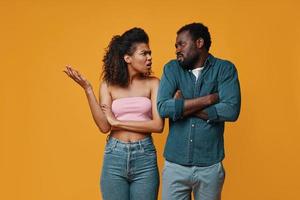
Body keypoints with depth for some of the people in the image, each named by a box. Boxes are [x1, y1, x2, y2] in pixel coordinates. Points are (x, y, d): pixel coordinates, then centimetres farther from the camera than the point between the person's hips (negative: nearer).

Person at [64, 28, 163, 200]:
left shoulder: (153, 83, 1)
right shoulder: (109, 85, 3)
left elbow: (158, 125, -8)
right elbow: (104, 126, -8)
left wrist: (118, 122, -9)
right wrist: (87, 89, -12)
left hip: (144, 157, 0)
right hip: (115, 156, 1)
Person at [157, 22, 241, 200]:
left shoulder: (225, 69, -2)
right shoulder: (172, 69, 3)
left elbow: (231, 110, -16)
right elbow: (163, 108, -12)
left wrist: (183, 107, -11)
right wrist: (209, 99, -14)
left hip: (210, 166, -1)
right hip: (174, 164, 1)